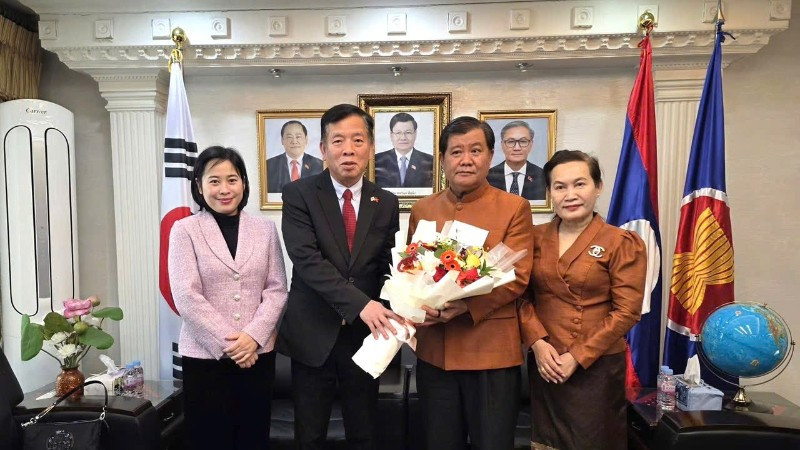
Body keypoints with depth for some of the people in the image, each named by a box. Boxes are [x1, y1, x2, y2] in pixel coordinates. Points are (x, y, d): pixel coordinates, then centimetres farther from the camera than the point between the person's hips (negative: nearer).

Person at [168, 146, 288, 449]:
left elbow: (277, 289, 2)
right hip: (205, 355, -2)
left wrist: (252, 336, -11)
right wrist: (227, 344, -13)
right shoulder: (185, 230, -1)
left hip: (258, 353, 2)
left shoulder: (265, 228, 5)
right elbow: (186, 296, -8)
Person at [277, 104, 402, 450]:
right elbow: (306, 259, -19)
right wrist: (359, 303, -29)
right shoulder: (299, 194, -7)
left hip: (365, 335, 3)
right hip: (313, 335, -2)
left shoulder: (386, 203, 3)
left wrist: (389, 314, -17)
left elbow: (388, 265, 3)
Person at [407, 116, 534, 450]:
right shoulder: (422, 209, 8)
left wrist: (468, 306, -23)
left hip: (493, 349, -3)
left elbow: (518, 277, -9)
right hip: (434, 350, 3)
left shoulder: (515, 208, -3)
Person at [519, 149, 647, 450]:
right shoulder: (535, 238, 3)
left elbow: (627, 311, -11)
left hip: (597, 367, -3)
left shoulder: (622, 243, -7)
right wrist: (537, 343, -11)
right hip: (544, 365, 4)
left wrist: (578, 357, -14)